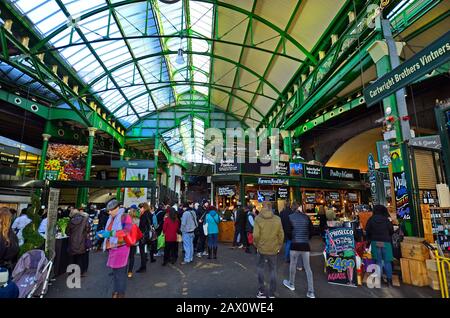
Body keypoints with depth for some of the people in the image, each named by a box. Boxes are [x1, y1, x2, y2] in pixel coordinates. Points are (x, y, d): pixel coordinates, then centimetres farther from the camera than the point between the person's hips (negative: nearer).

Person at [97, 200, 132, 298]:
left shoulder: (125, 217, -12)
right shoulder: (111, 218, 12)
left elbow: (126, 231, -25)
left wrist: (111, 233, -28)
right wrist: (103, 233, 5)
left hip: (121, 247, -7)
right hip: (112, 248, 8)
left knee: (120, 272, 1)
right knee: (115, 271, 18)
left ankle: (121, 293, 16)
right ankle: (116, 290, 32)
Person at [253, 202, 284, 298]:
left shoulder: (258, 219, -11)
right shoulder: (277, 219, -5)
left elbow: (256, 235, -14)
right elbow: (281, 235, -1)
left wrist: (256, 244, 3)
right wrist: (279, 246, 12)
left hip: (262, 248, -1)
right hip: (273, 249, 2)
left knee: (260, 267, 19)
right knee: (273, 270, 16)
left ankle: (261, 291, 21)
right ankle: (271, 293, 23)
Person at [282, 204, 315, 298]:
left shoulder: (290, 217, -5)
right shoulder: (306, 217, 2)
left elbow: (288, 231, -6)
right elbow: (311, 230, 3)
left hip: (295, 244, -2)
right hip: (305, 245, 3)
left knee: (292, 265, 16)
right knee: (308, 268, 9)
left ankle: (291, 284, 34)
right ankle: (311, 292, 12)